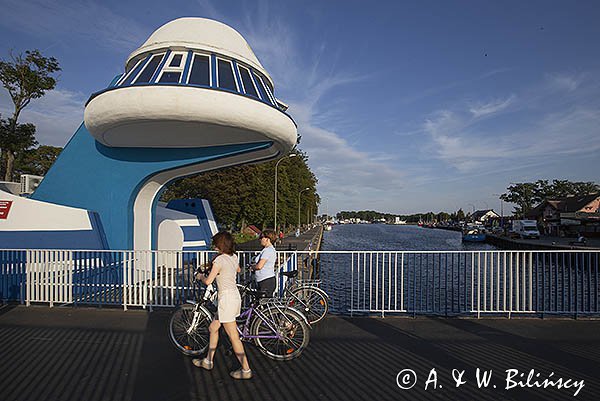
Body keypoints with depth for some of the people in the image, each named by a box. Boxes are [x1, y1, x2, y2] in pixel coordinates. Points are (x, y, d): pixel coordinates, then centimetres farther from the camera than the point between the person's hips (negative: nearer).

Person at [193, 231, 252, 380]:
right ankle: (208, 361, 36)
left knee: (233, 337, 1)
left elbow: (208, 281, -16)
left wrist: (202, 277, 4)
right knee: (213, 328, 22)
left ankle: (246, 370, 10)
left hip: (226, 299, -9)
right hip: (235, 296, 9)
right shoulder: (233, 257, 7)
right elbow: (238, 270, 28)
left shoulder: (219, 260, -17)